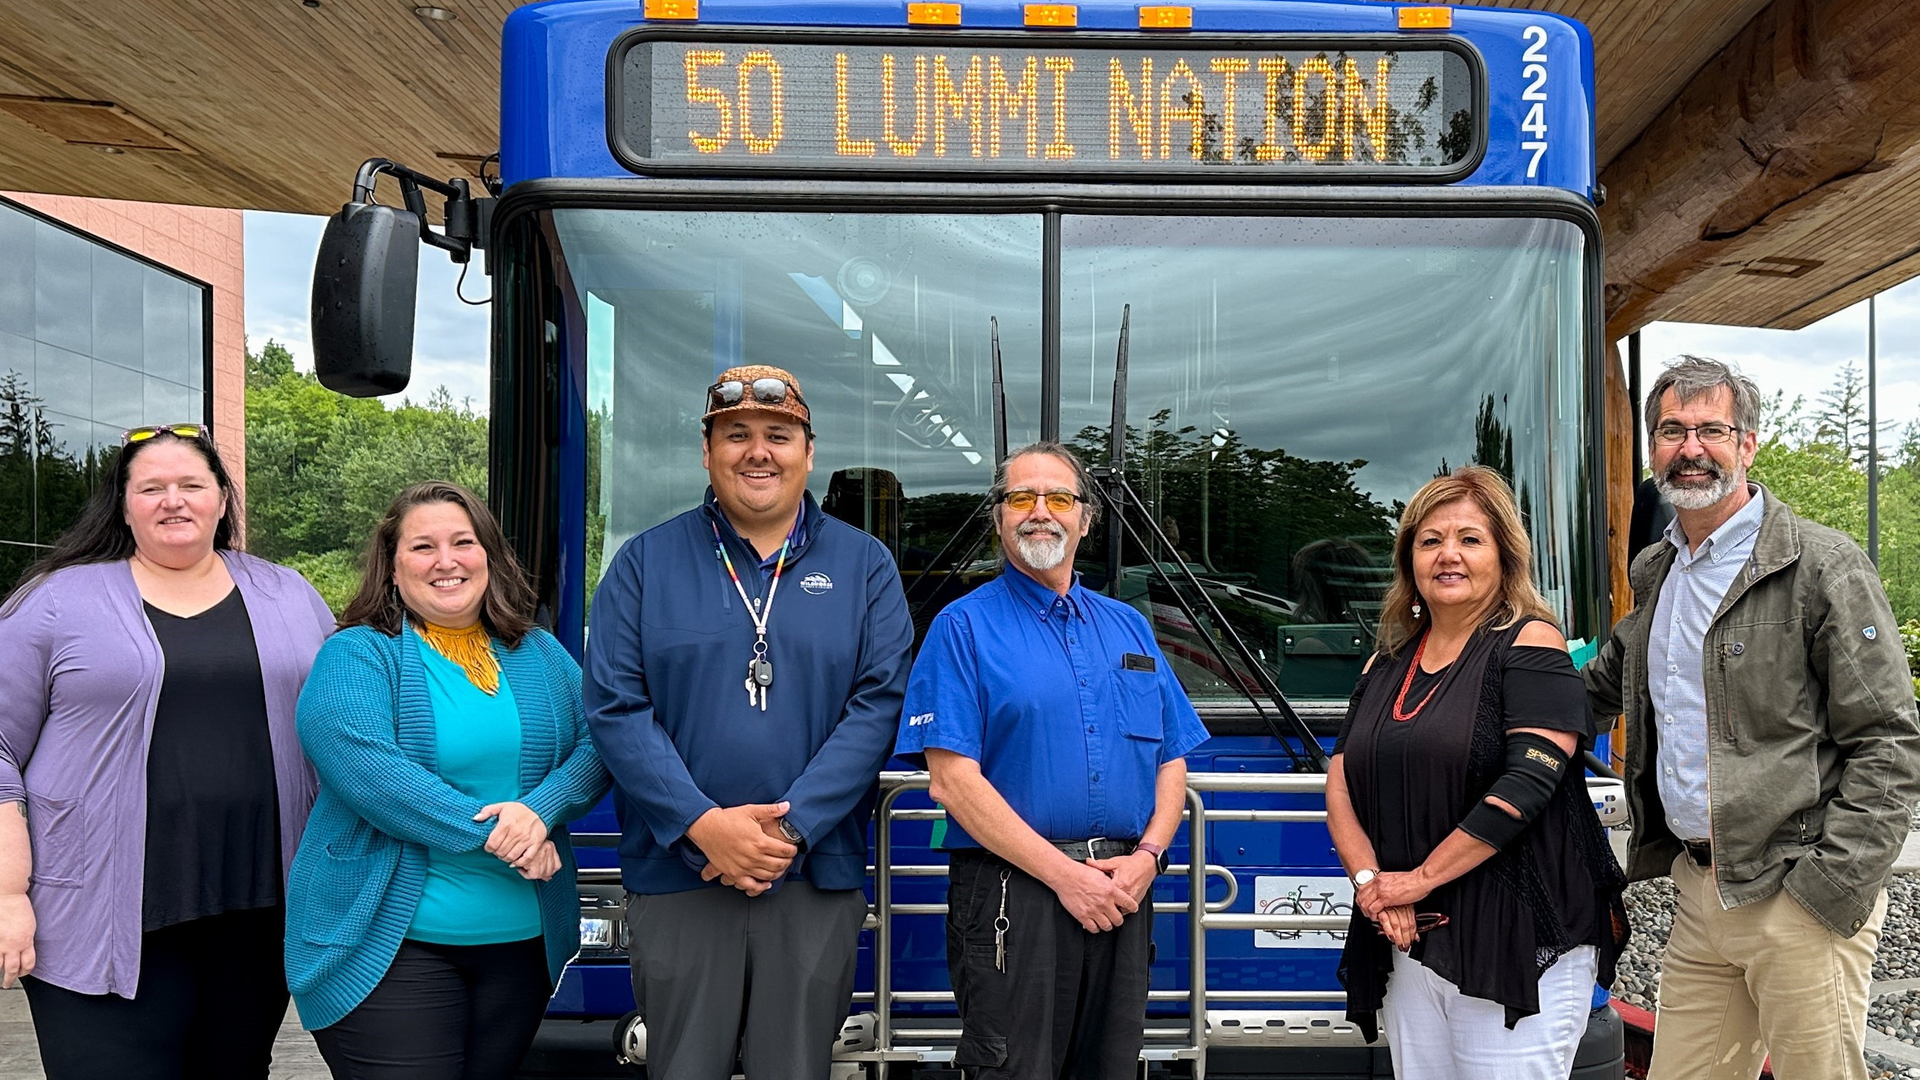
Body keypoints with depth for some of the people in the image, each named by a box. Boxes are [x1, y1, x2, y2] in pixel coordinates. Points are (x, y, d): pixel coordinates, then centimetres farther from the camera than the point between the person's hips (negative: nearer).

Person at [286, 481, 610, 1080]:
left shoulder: (540, 654, 10)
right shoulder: (356, 655, -4)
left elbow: (596, 744, 1)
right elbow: (363, 767, -19)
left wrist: (540, 810, -19)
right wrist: (491, 833, -21)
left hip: (524, 939, 5)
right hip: (390, 939, -4)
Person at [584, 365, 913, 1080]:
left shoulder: (864, 565, 5)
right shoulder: (646, 561, 4)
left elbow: (878, 704, -4)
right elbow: (614, 706, -3)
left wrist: (792, 826, -14)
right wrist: (701, 823, -15)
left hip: (817, 872, 0)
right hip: (676, 873, 0)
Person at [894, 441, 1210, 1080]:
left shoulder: (1128, 627, 14)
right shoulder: (965, 627, -3)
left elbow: (1171, 761, 13)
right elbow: (953, 781, -11)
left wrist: (1147, 856, -5)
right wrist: (1065, 874, -15)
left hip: (1124, 894, 5)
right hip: (1013, 894, -5)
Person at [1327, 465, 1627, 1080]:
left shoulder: (1530, 645, -6)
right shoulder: (1388, 664, 13)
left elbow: (1530, 782, -17)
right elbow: (1341, 787, 10)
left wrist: (1420, 879, -14)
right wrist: (1369, 879, -8)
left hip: (1517, 944, -6)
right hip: (1409, 942, 6)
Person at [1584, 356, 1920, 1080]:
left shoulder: (1823, 567, -9)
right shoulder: (1654, 574, 12)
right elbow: (1604, 686, 28)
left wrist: (1826, 891, -17)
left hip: (1800, 897, -6)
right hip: (1698, 890, 6)